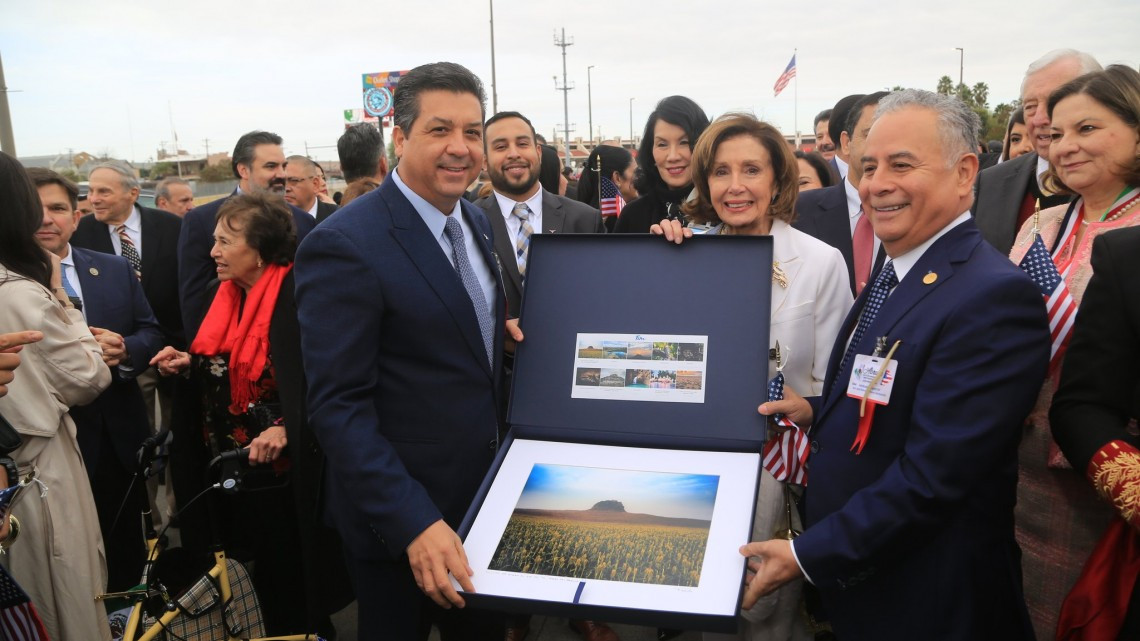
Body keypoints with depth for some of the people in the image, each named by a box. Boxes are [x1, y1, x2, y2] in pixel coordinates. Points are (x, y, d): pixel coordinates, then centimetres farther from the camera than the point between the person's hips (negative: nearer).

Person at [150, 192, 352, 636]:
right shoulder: (229, 295, 7)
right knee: (265, 561, 18)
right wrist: (189, 364, -1)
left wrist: (287, 428, -31)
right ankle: (280, 629, 36)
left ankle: (310, 628, 28)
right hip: (240, 457, 7)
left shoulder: (299, 294, -17)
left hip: (291, 461, -7)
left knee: (297, 563, 6)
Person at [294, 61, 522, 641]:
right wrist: (415, 524, -27)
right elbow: (338, 407, -22)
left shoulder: (477, 222, 5)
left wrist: (508, 333, 1)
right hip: (398, 520, -7)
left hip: (485, 498, 7)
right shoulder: (342, 246, -21)